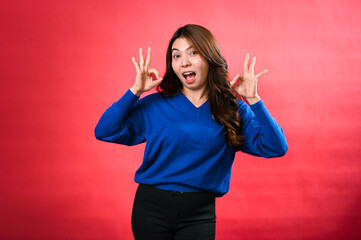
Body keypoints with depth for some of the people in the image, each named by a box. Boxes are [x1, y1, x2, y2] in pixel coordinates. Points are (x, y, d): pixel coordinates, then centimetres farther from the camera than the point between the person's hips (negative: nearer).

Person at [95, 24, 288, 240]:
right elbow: (105, 132, -6)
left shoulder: (233, 110, 0)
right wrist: (135, 91, -12)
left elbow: (276, 148, -8)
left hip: (199, 213, 0)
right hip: (151, 207, 1)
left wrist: (253, 100, -15)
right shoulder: (155, 105, -1)